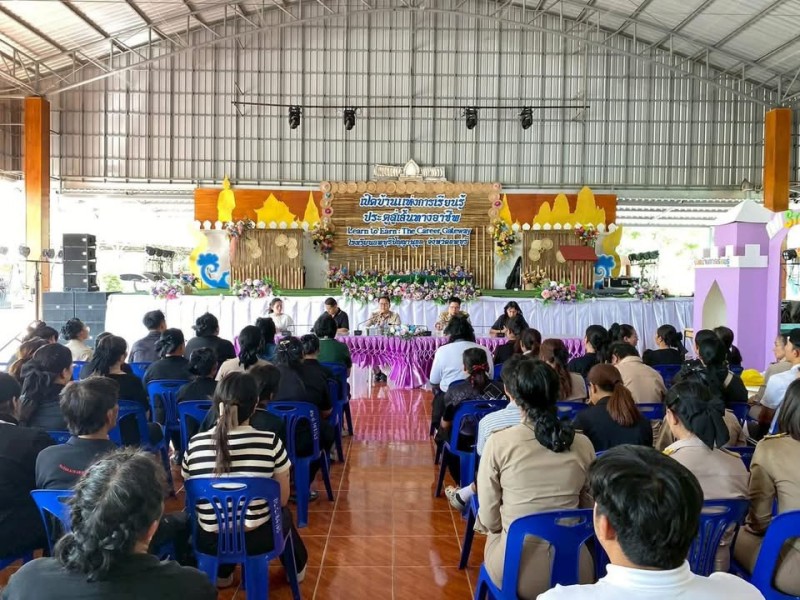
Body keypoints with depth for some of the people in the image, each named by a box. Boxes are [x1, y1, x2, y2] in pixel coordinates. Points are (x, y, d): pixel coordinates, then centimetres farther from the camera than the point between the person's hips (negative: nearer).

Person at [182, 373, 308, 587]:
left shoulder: (195, 444, -11)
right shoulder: (270, 442, -17)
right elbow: (282, 499, -4)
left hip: (209, 542, 2)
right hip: (258, 539, -1)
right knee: (283, 514, 33)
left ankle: (222, 572, 46)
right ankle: (296, 567, 54)